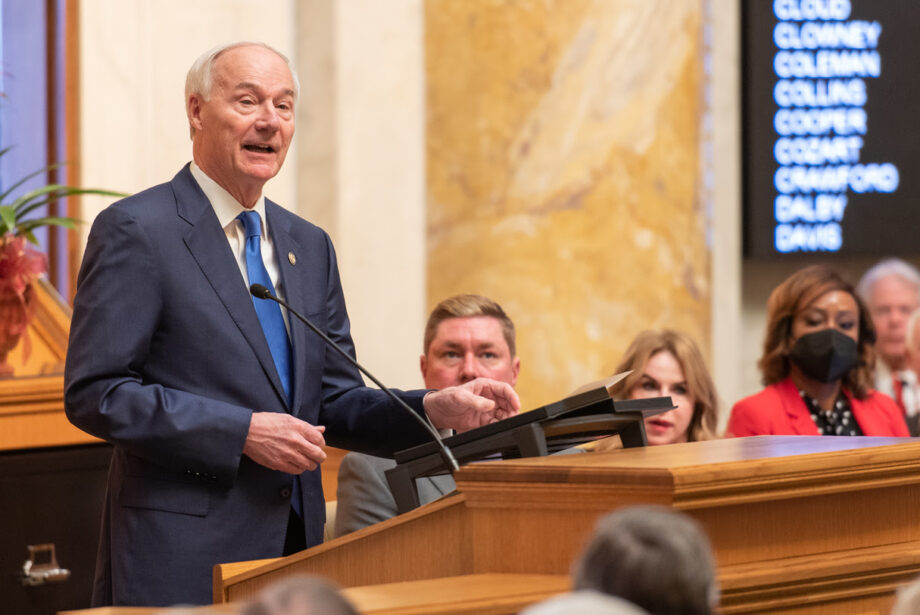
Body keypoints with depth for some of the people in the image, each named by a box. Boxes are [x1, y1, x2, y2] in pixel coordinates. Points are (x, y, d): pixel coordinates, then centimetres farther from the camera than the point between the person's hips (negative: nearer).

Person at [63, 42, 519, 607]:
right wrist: (242, 432, -18)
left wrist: (434, 410, -3)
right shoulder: (135, 231, -6)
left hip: (296, 550, 7)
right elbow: (96, 394, -13)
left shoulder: (309, 246, 16)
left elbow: (334, 405, 15)